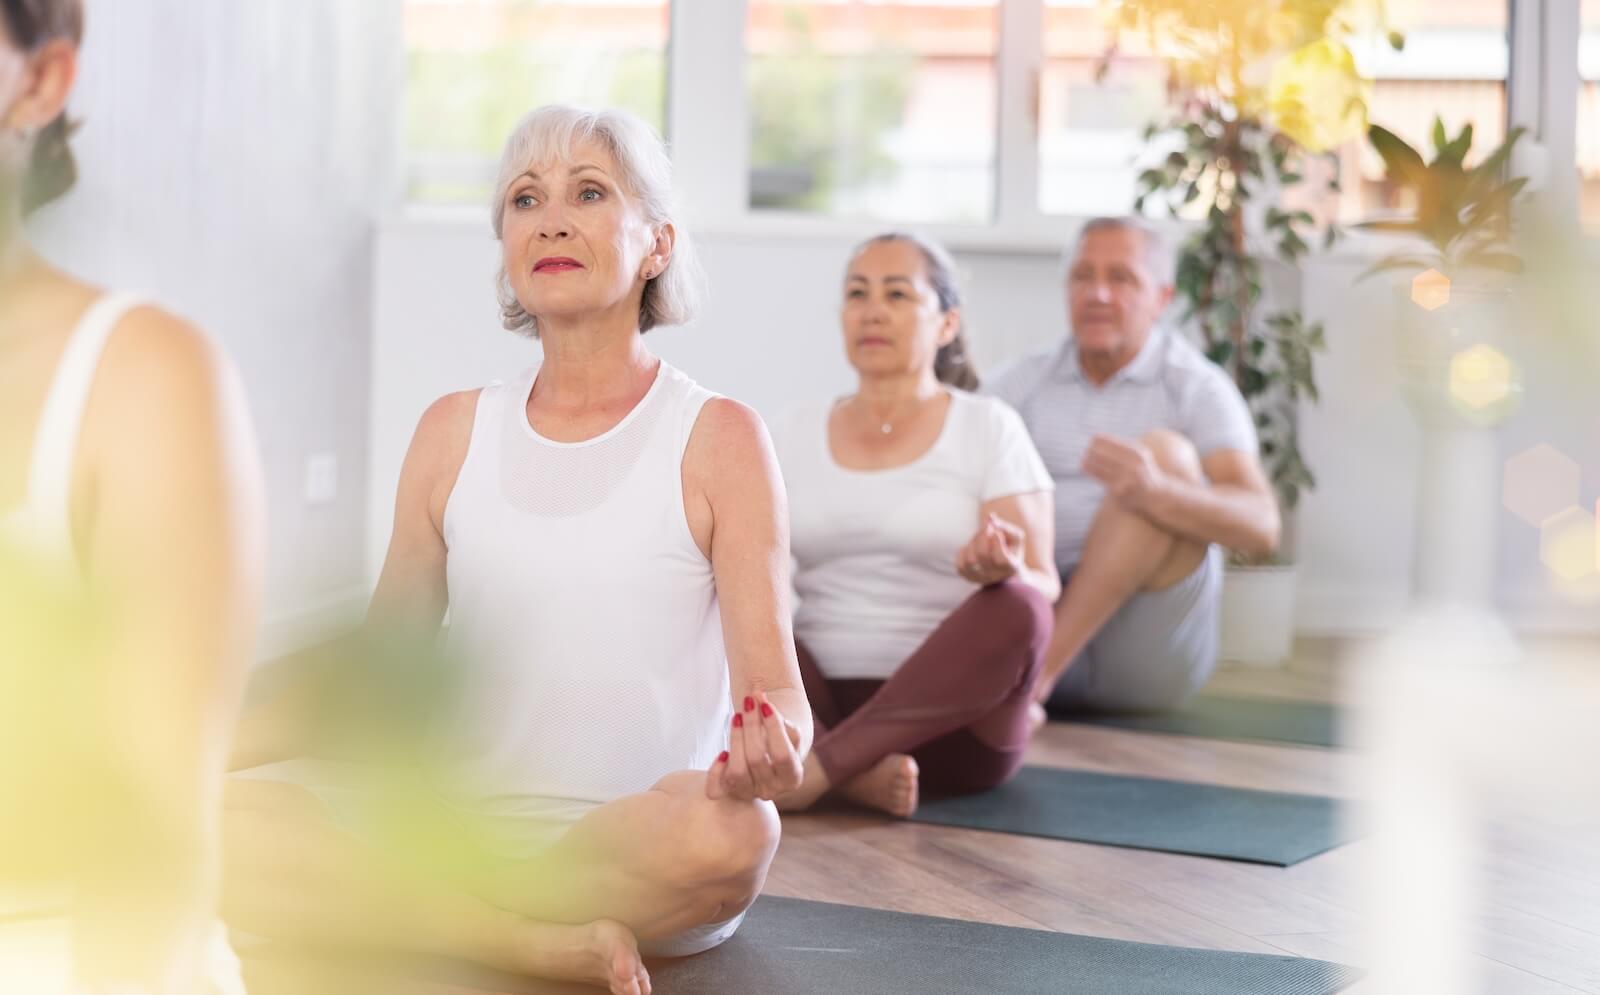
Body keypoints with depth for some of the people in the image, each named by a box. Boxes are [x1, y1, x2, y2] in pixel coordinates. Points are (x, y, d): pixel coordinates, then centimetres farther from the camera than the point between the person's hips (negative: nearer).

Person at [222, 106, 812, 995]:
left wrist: (768, 749, -29)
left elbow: (772, 681, -5)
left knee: (726, 832, -39)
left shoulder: (716, 439, 2)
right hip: (463, 839, 3)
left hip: (644, 856, -3)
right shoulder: (454, 434, 13)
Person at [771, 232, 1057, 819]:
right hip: (819, 703, 3)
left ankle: (814, 770, -37)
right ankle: (855, 771, -40)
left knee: (1015, 609, -32)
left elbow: (1042, 590, -4)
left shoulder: (989, 428, 3)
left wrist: (1005, 570, -27)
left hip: (949, 720, -2)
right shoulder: (797, 435, 13)